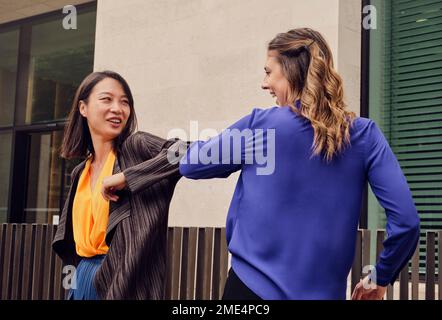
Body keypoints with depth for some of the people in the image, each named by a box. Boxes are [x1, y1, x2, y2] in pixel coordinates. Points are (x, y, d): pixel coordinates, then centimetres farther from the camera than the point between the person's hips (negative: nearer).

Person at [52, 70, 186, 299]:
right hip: (82, 281, 6)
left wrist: (126, 176, -23)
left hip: (127, 283, -6)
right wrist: (78, 274, 10)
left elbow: (188, 153, -26)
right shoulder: (80, 173, 10)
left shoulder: (137, 146, -8)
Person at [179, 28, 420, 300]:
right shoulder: (364, 135, -3)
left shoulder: (260, 125, -7)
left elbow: (189, 165, 6)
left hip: (253, 285, -2)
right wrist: (381, 278, 5)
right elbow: (406, 220, -9)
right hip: (322, 292, 2)